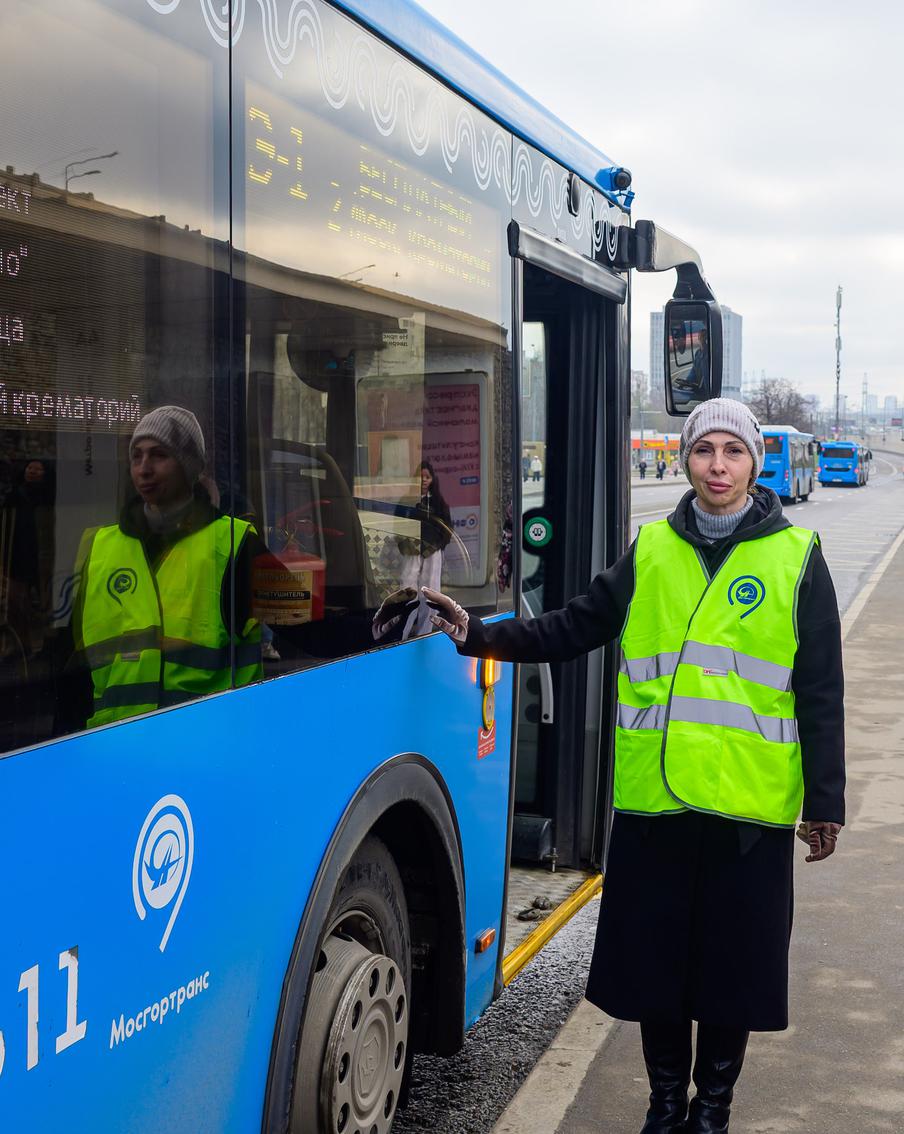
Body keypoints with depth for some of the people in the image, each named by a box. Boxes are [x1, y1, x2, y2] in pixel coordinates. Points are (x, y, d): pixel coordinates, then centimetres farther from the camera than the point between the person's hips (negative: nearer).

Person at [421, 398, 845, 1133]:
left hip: (750, 809, -2)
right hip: (654, 803, 2)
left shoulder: (796, 557, 0)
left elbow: (821, 694, 1)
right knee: (654, 959, 11)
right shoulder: (651, 549, 7)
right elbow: (574, 629, 7)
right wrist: (480, 636, -4)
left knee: (733, 964, 9)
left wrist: (825, 802, 0)